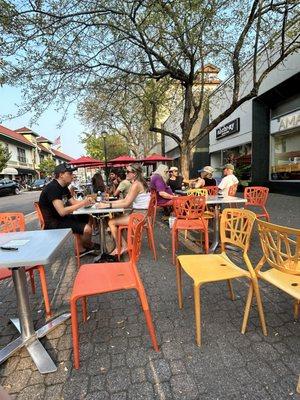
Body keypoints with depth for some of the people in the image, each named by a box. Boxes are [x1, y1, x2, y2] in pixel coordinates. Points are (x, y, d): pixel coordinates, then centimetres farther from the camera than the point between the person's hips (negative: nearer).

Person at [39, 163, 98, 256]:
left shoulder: (63, 187, 8)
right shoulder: (52, 188, -22)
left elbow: (73, 202, 10)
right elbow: (62, 211, -30)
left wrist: (86, 201, -10)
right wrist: (82, 203, -25)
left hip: (61, 218, 11)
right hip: (53, 223, -10)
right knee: (87, 229, -21)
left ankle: (81, 248, 15)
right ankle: (89, 247, 11)